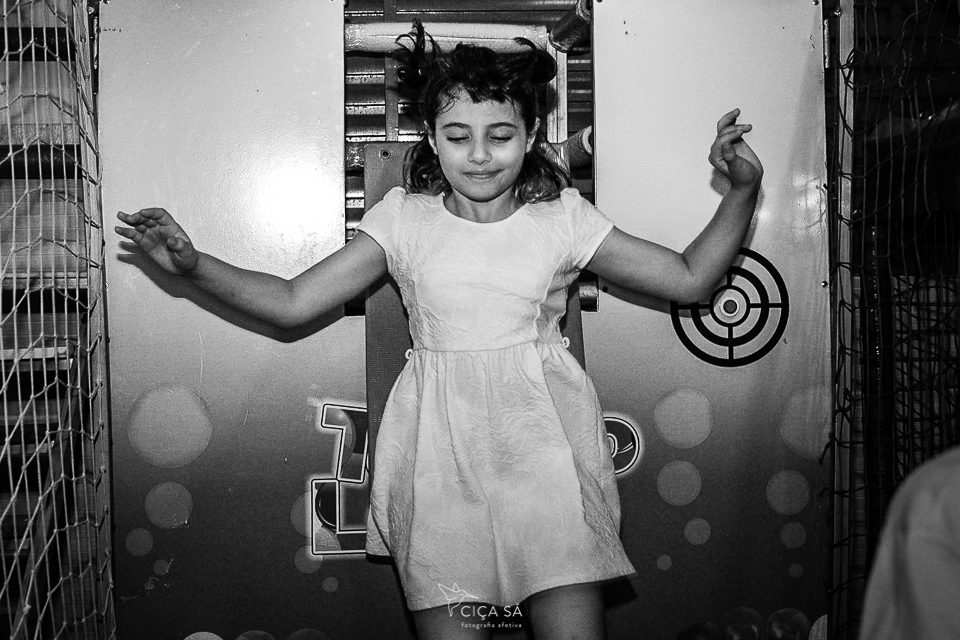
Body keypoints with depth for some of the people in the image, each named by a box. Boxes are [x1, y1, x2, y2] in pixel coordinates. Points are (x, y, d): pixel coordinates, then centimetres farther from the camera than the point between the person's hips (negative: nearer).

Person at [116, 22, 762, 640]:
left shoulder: (563, 217, 4)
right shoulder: (404, 219, 3)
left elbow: (690, 278, 8)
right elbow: (293, 302, 2)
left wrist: (743, 190, -3)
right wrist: (192, 264, -10)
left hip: (544, 445, 0)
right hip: (441, 454, 0)